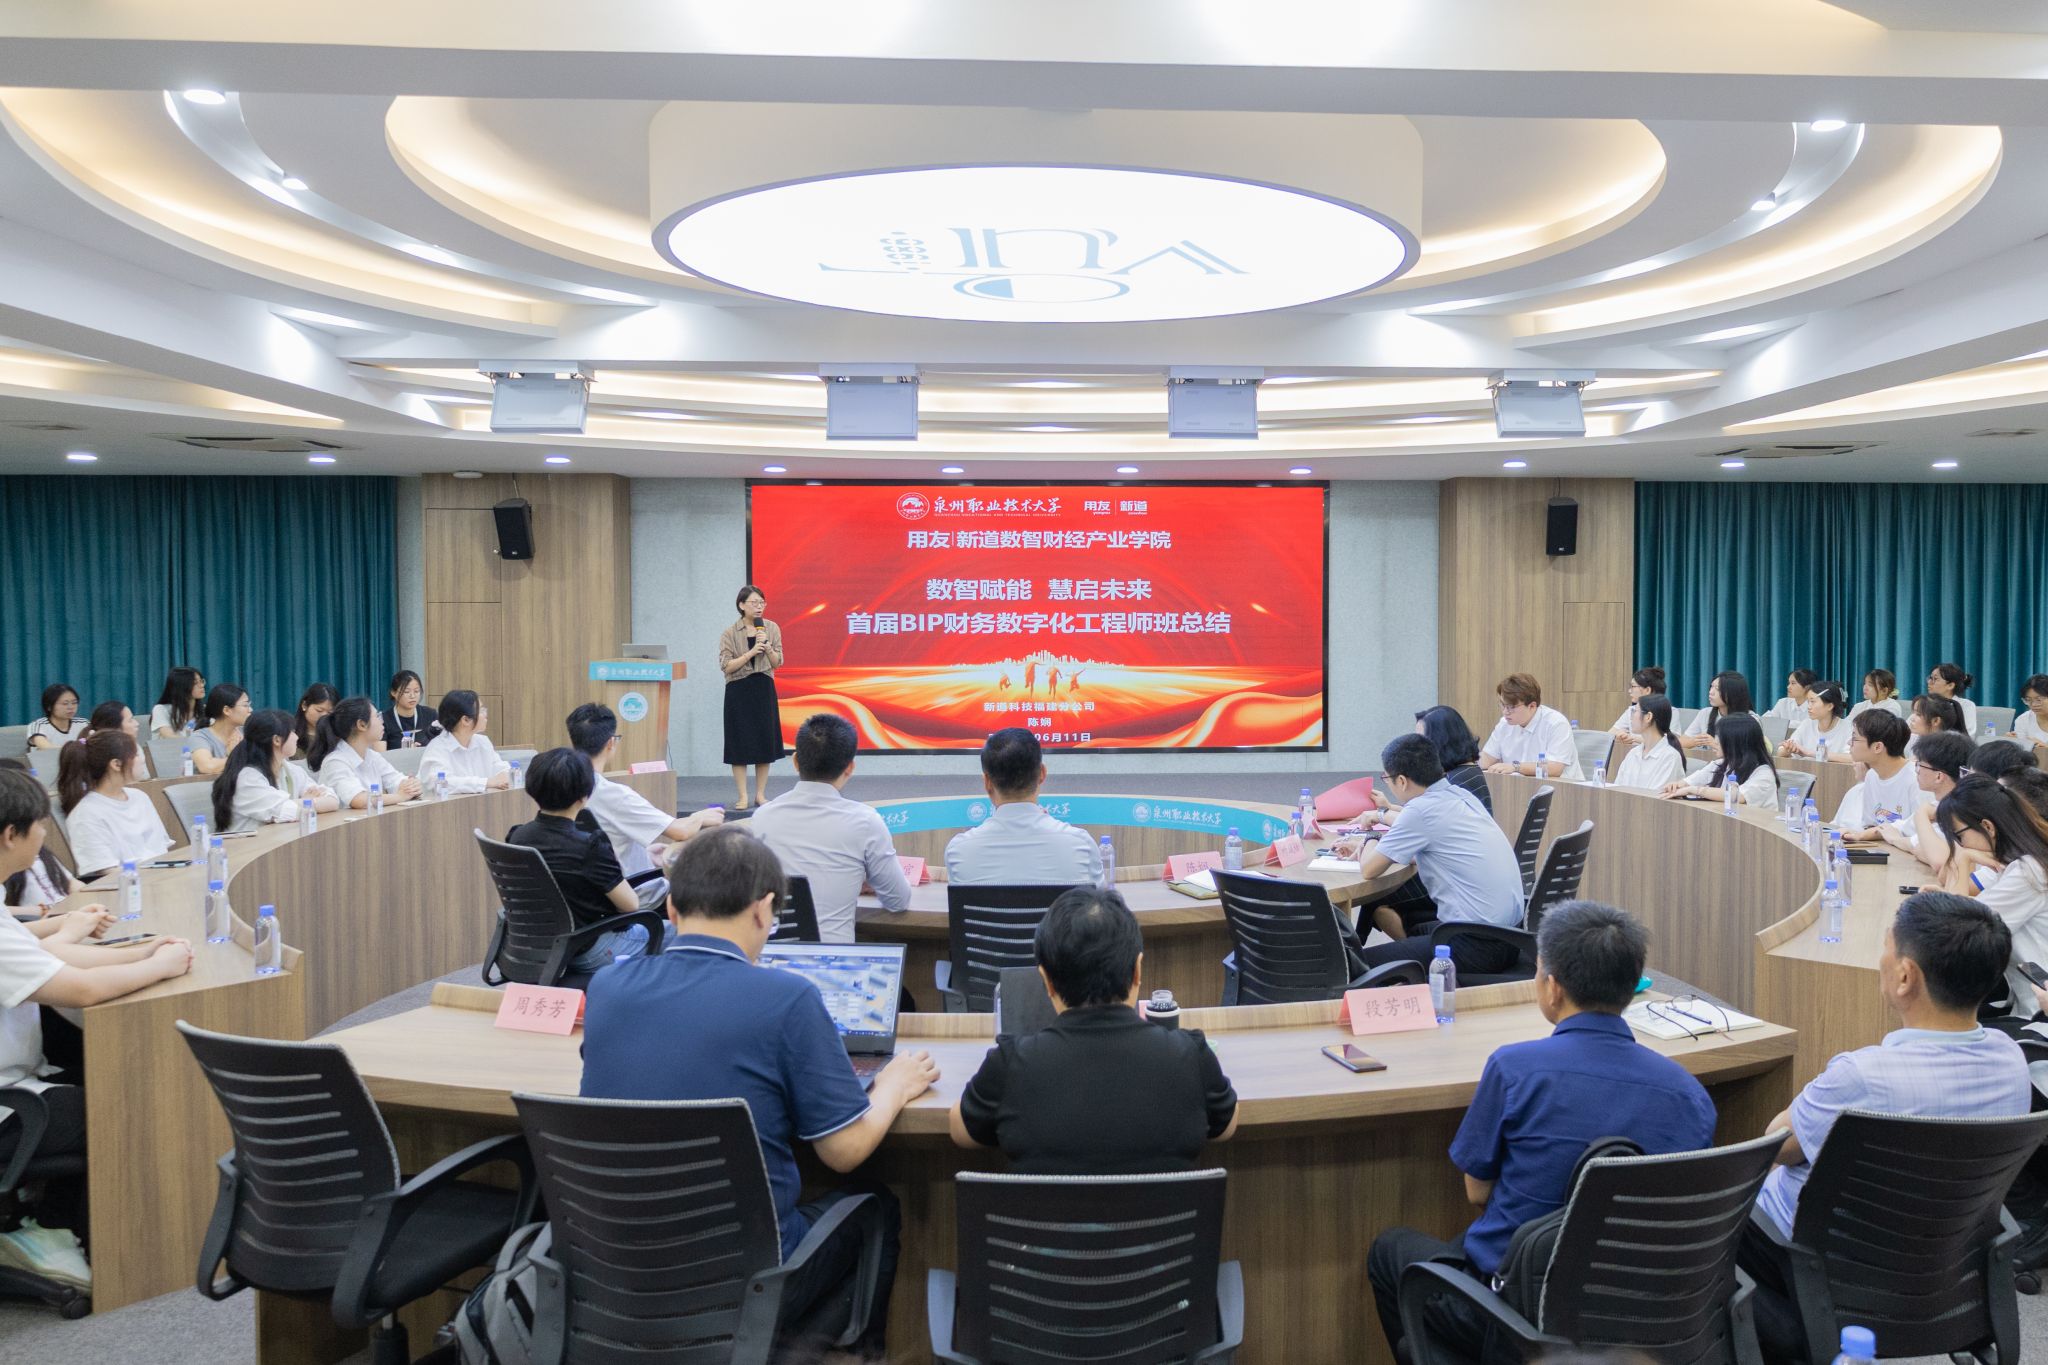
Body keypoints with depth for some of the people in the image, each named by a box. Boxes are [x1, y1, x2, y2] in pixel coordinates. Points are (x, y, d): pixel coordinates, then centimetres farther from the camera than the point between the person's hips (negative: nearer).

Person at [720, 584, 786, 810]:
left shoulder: (772, 628, 4)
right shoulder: (730, 633, -3)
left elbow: (777, 663, 4)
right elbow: (727, 666, -9)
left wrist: (767, 647, -14)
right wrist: (751, 652, -18)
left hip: (764, 689, 2)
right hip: (739, 690, -2)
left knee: (765, 740, 3)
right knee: (740, 742, -2)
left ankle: (761, 794, 14)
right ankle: (743, 797, 4)